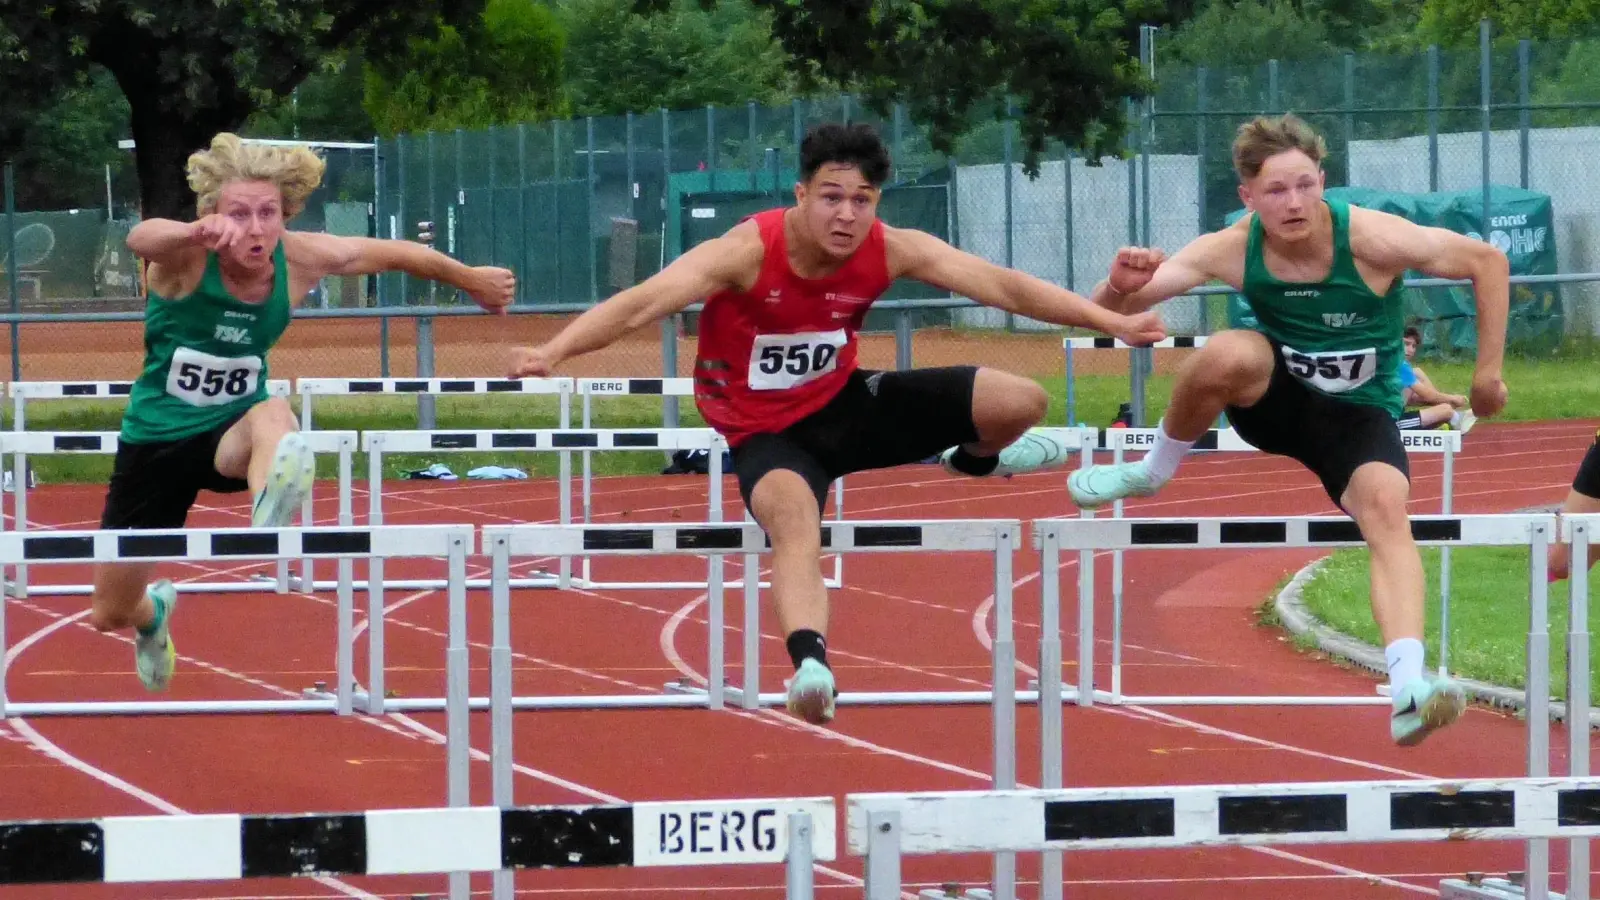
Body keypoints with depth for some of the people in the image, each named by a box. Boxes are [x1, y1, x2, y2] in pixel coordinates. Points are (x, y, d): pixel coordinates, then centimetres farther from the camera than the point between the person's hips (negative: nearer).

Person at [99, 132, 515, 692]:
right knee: (109, 615, 10)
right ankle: (154, 613, 48)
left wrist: (472, 280, 19)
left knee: (274, 416, -38)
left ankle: (268, 529, -66)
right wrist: (196, 232, -73)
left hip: (230, 434, 1)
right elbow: (141, 239, -50)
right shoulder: (185, 257, -24)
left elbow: (397, 254, 5)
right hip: (154, 438, -1)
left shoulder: (300, 259, -13)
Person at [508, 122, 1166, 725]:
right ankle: (810, 664, -58)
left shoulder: (890, 250, -15)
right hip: (766, 433, -5)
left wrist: (1114, 323, -14)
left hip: (844, 403, 5)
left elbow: (1005, 287, -11)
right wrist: (551, 353, -55)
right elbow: (641, 304, -39)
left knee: (1021, 403, -5)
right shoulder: (747, 253, -28)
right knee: (792, 514, -40)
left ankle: (973, 459, 31)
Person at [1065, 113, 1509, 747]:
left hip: (1360, 413, -2)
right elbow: (1112, 309, -13)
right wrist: (1123, 285, -38)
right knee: (1227, 353, -33)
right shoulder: (1232, 251, -16)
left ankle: (1408, 692, -47)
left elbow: (1487, 261, -13)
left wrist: (1487, 372, -10)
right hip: (1274, 399, 2)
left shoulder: (1369, 238, -24)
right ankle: (1153, 472, -6)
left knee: (1386, 508, -32)